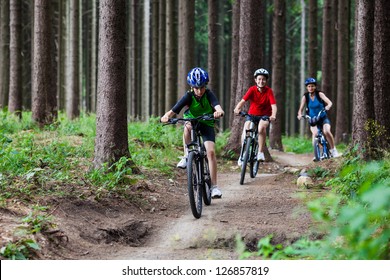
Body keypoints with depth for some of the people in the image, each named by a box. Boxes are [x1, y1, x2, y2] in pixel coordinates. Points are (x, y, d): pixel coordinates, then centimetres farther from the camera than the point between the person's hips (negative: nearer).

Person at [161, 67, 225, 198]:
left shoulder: (209, 94, -22)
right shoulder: (189, 96, -21)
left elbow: (217, 106, -41)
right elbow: (174, 110, -30)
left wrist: (219, 111, -65)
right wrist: (166, 116, -53)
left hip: (206, 123, 0)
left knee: (211, 151, -18)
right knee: (187, 127, -38)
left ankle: (214, 186, -13)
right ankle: (186, 156, -20)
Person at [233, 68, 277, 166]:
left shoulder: (269, 91, -15)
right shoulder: (252, 90, -13)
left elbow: (273, 105, -25)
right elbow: (243, 100, -25)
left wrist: (273, 115, -46)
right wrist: (237, 108, -46)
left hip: (265, 115, -2)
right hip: (252, 114, 2)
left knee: (261, 127, -33)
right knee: (245, 130, -21)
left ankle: (261, 152, -21)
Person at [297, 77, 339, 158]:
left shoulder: (319, 94, -9)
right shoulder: (305, 97, -4)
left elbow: (329, 102, -20)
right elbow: (301, 109, -7)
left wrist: (328, 106, -43)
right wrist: (300, 114, -29)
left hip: (323, 118, -1)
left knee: (326, 131, -27)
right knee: (315, 133, -27)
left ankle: (333, 149, -7)